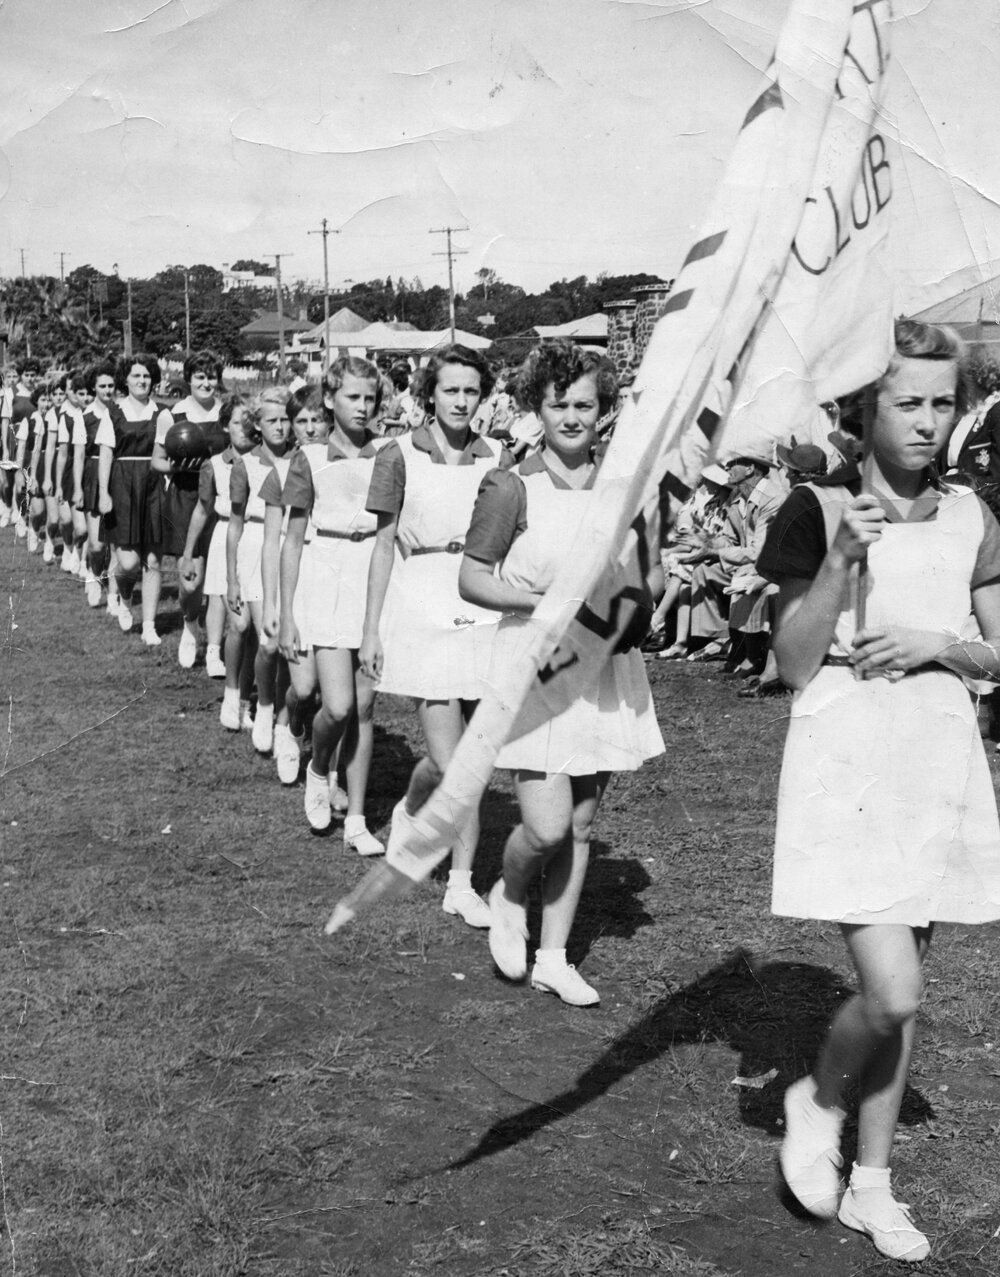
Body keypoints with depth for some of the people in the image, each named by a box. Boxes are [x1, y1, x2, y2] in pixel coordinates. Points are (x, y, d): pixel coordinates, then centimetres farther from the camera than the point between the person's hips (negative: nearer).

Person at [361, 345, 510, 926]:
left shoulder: (498, 459, 7)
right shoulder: (400, 456, 0)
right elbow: (384, 545, 3)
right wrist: (372, 629, 1)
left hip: (485, 614, 3)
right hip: (422, 612, -3)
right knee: (451, 762, -11)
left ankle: (461, 883, 18)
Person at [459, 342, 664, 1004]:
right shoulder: (512, 488, -7)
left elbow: (653, 573, 16)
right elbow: (471, 579, -6)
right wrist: (545, 601, -17)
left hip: (605, 664, 5)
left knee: (581, 824, 9)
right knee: (547, 826, -12)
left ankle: (554, 957, 23)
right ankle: (509, 898, 22)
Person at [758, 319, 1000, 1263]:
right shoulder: (817, 510, -8)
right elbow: (792, 666, -11)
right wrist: (842, 561, -22)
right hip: (844, 757, -5)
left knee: (899, 996, 11)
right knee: (890, 993, -14)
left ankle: (871, 1184, 26)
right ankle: (816, 1100, 18)